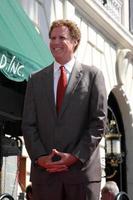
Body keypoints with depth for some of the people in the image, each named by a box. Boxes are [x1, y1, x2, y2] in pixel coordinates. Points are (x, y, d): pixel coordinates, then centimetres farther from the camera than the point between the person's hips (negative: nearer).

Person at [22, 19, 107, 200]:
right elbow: (28, 124, 9)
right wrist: (40, 157, -7)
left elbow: (99, 122, 0)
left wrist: (75, 156, -9)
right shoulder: (36, 79, 14)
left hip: (82, 169, -2)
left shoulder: (92, 75, 6)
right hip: (44, 170, 2)